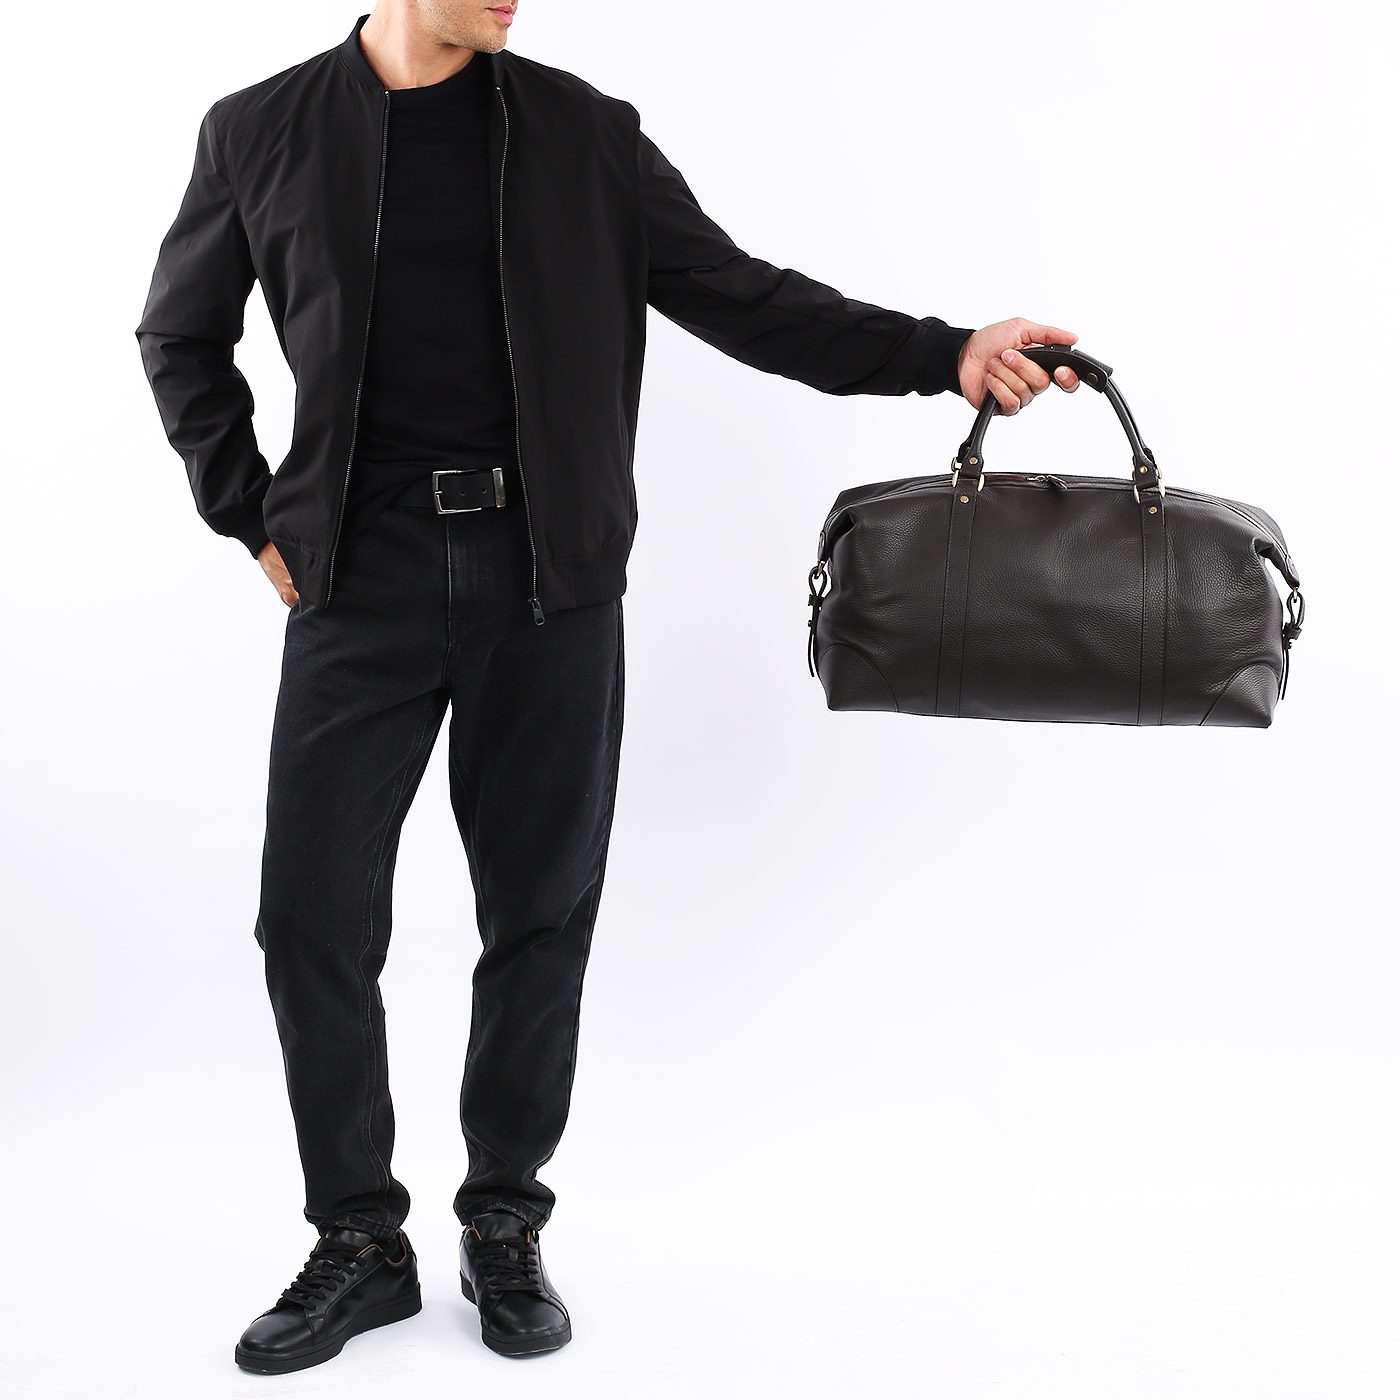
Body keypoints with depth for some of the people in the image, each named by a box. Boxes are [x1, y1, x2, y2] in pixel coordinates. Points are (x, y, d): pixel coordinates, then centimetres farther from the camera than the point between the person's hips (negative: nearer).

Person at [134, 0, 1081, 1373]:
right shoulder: (261, 132, 4)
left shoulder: (586, 133, 5)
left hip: (549, 583, 1)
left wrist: (942, 354, -4)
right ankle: (359, 1242, 18)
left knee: (540, 913, 5)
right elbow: (180, 337, 16)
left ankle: (503, 1227, 24)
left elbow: (736, 295, 5)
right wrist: (253, 520, 7)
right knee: (313, 916, -1)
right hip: (361, 580, 0)